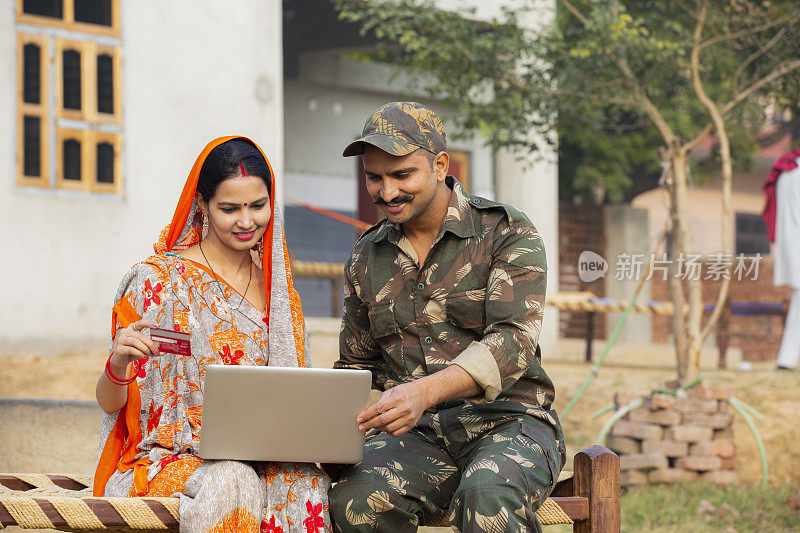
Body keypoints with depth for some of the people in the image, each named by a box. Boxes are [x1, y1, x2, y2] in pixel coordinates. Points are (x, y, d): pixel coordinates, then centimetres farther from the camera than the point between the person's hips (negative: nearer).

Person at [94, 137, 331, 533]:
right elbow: (109, 403, -2)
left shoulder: (276, 288, 14)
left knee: (305, 481, -31)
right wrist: (118, 363, -26)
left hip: (256, 458, 4)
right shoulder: (155, 280, -2)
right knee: (231, 484, -38)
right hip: (165, 454, -4)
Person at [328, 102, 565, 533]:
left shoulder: (507, 234, 0)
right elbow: (357, 365, 25)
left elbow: (513, 340, -15)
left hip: (507, 422, -3)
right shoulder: (365, 259, 15)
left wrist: (425, 391, -31)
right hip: (413, 434, 4)